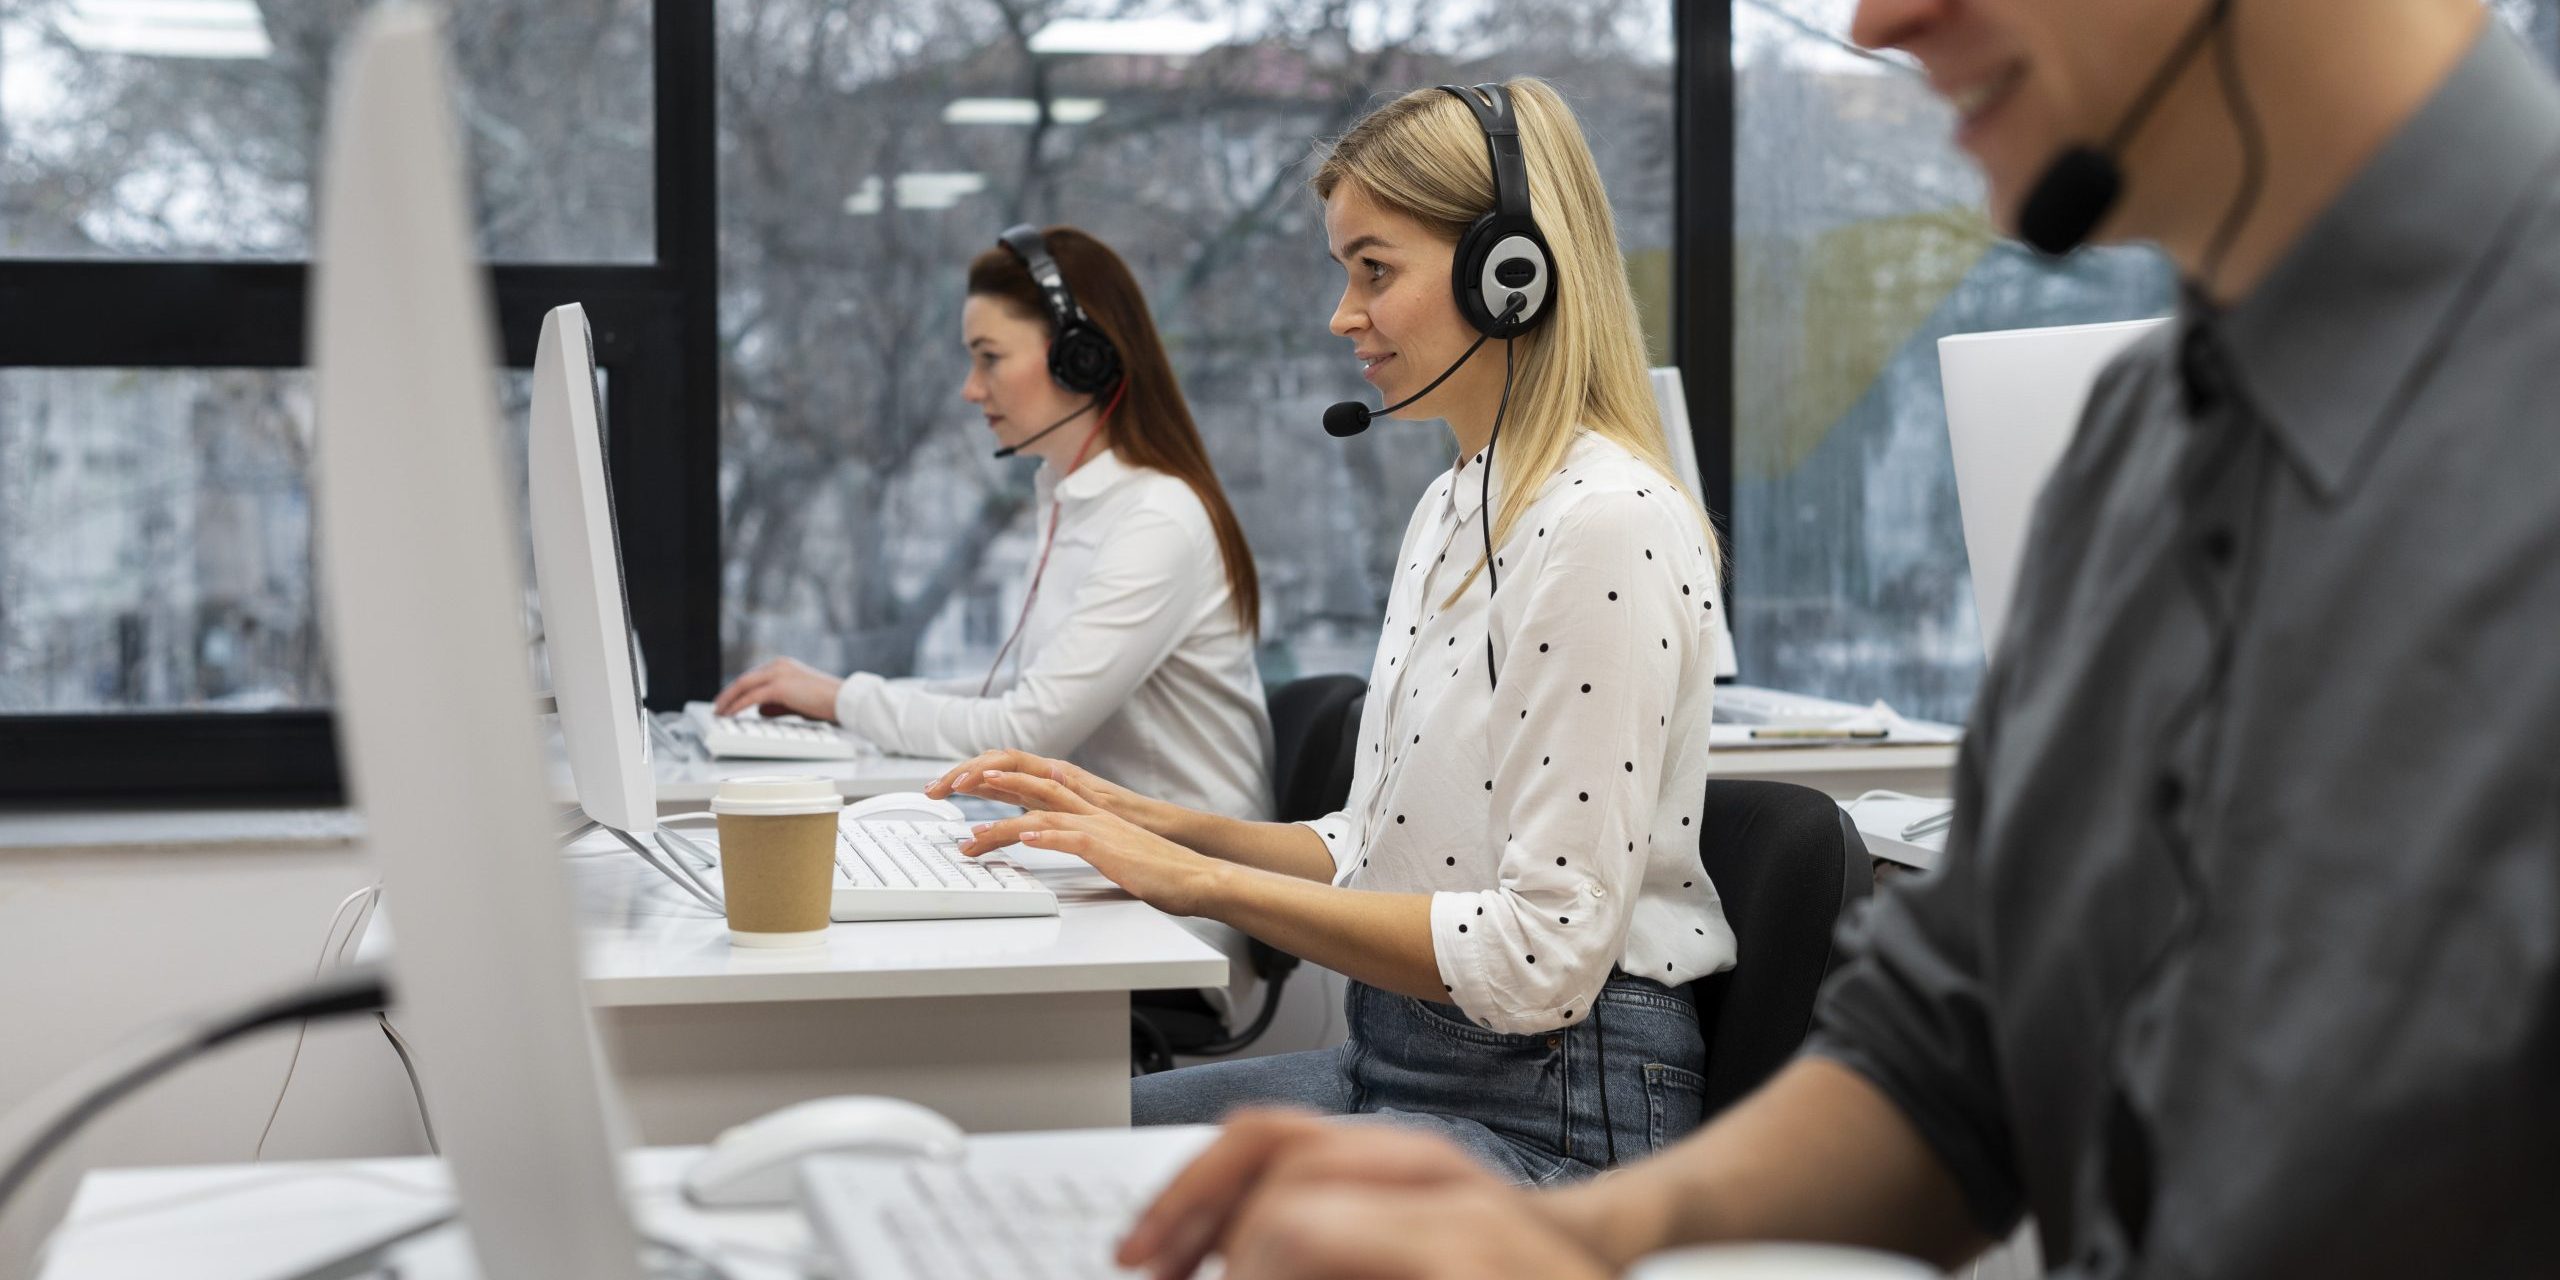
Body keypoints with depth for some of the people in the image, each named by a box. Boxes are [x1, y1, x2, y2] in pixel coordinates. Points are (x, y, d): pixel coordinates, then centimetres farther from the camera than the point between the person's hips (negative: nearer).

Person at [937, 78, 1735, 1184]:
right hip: (1396, 1057, 9)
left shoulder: (1607, 524, -17)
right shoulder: (1450, 510, 14)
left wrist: (1206, 882, -19)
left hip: (1556, 1117, -9)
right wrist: (1156, 824, 5)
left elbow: (1539, 957, -22)